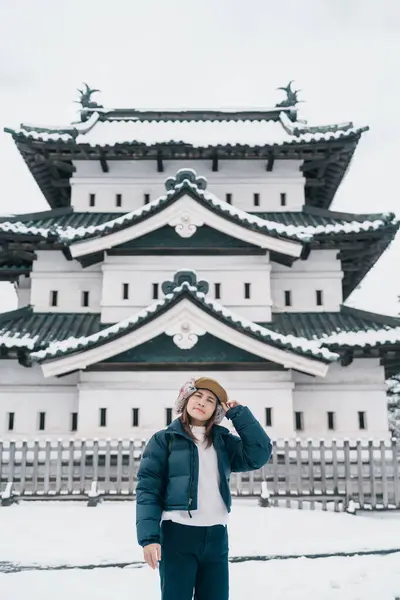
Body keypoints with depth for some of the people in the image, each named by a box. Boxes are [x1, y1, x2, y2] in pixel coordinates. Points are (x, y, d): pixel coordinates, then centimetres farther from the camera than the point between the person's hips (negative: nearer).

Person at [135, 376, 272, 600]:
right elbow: (148, 489, -3)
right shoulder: (164, 439, 3)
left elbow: (259, 454, -2)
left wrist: (239, 413, 1)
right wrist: (149, 536, -15)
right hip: (177, 534, -4)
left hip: (216, 537, 4)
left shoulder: (223, 441, 13)